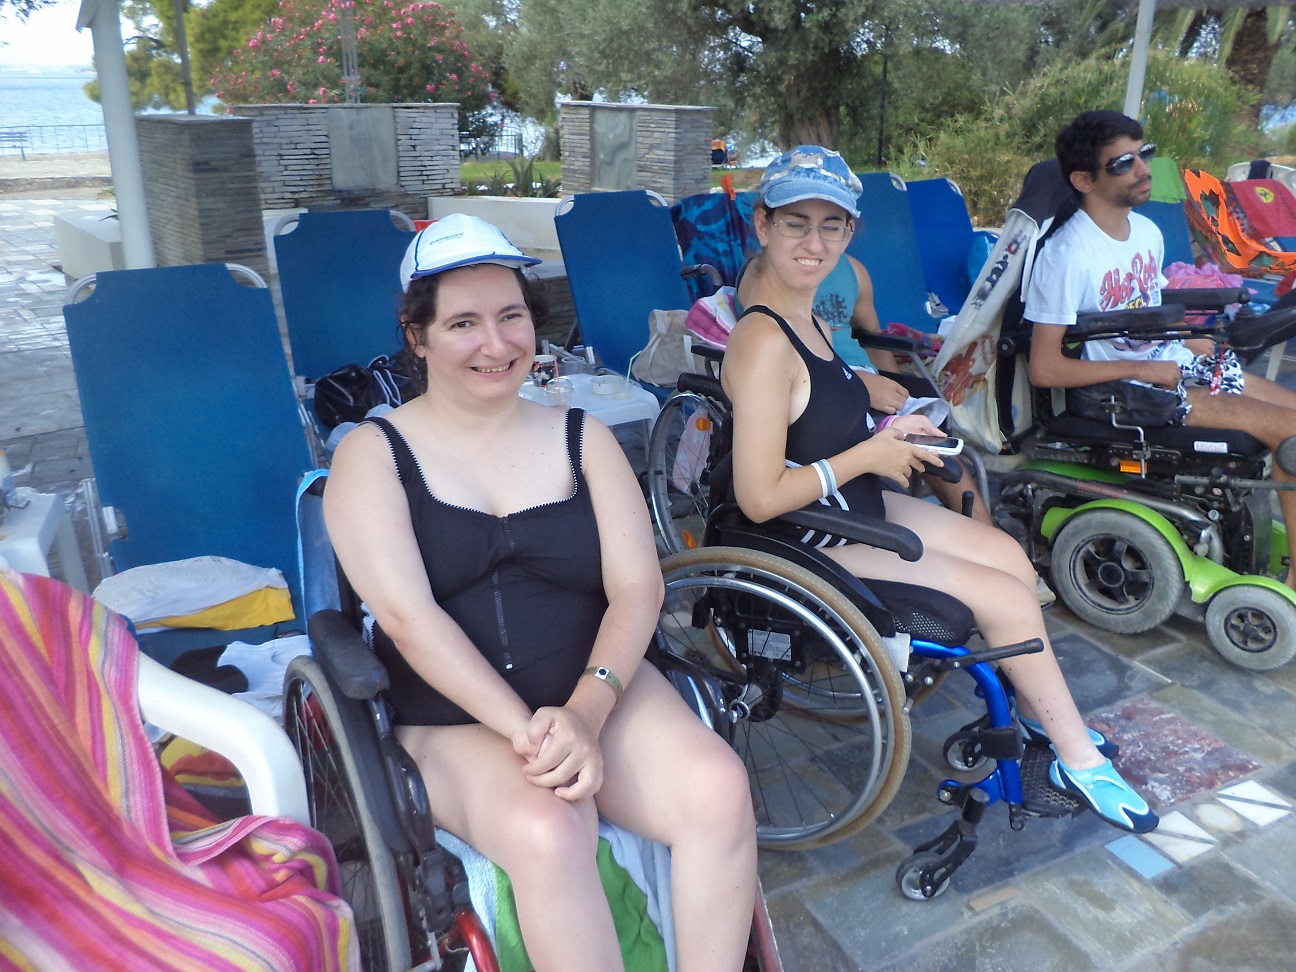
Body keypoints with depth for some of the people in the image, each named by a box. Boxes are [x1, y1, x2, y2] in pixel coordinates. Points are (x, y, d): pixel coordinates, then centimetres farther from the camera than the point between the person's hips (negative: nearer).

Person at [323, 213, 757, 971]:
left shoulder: (584, 438, 9)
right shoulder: (374, 455, 1)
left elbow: (638, 587, -2)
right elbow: (409, 617, -11)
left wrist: (585, 710, -20)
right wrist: (527, 730, -22)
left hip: (599, 690, 3)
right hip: (453, 720, -2)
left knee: (719, 787, -24)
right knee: (547, 832, -32)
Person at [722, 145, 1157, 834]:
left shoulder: (804, 321, 4)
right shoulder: (764, 343, -27)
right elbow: (760, 498, -30)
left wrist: (880, 435, 1)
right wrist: (869, 456, -19)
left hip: (857, 507, 10)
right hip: (811, 546, -10)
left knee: (1010, 556, 13)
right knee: (1007, 596, -4)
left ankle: (1036, 710, 33)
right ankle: (1080, 761, 20)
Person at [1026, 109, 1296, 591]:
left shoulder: (1148, 231, 8)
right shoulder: (1067, 256, -19)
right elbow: (1045, 369, -21)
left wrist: (1195, 342, 1)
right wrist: (1144, 369, -18)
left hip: (1174, 363, 9)